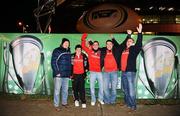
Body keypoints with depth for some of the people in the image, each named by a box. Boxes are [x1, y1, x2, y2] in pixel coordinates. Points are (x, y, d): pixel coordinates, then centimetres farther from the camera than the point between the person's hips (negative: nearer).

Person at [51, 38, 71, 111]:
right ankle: (56, 105, 8)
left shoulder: (68, 52, 14)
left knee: (65, 90, 12)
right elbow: (53, 62, -9)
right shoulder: (57, 51, -5)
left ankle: (64, 103, 26)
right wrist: (57, 72, -14)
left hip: (66, 75, 6)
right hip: (59, 74, -6)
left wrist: (70, 73, 12)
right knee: (57, 90, -1)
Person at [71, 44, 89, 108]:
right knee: (75, 88, 6)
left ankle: (83, 102, 1)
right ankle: (76, 100, 25)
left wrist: (86, 69, 3)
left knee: (82, 89, -4)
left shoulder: (84, 56, 3)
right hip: (74, 75, 1)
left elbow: (86, 63, 16)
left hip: (82, 74, -1)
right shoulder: (72, 56, 2)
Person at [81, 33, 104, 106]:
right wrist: (83, 39, 0)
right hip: (92, 72, -1)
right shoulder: (90, 51, 4)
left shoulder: (100, 53, 5)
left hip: (100, 72, 1)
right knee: (92, 87, 4)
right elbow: (83, 46, 4)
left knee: (101, 86, 5)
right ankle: (93, 100, 18)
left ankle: (100, 99, 24)